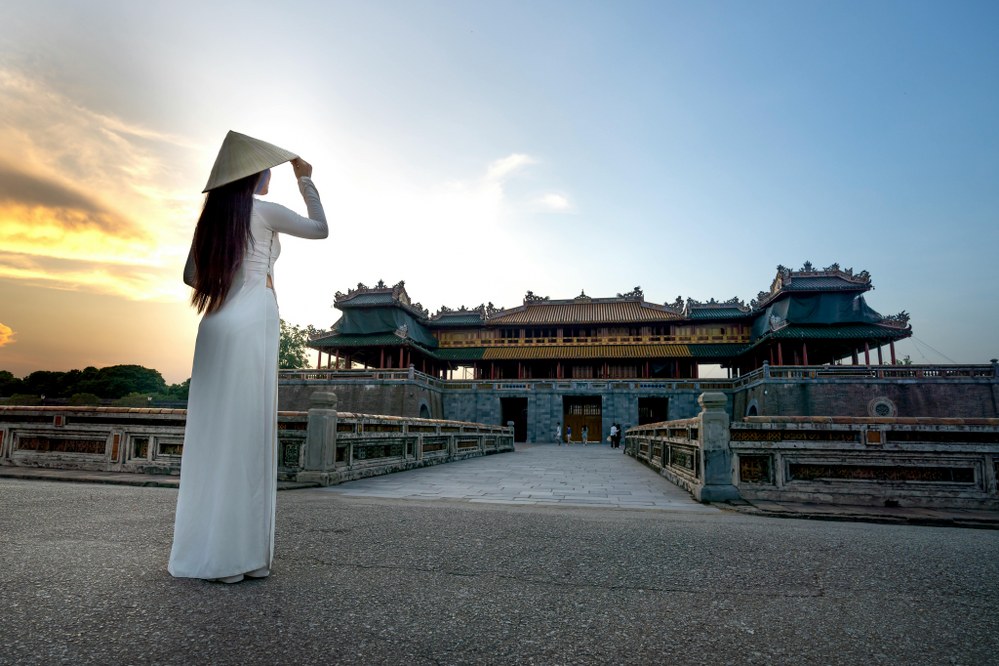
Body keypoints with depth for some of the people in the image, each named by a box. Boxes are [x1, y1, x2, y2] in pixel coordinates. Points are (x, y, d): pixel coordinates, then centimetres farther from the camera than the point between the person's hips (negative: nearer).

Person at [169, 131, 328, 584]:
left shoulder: (213, 215, 18)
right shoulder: (264, 211, 1)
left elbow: (191, 276, 20)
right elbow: (321, 229, 13)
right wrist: (305, 180, 22)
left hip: (217, 325, 7)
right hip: (252, 324, -6)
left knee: (213, 435, 6)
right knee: (245, 436, -6)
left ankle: (205, 550, 10)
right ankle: (232, 554, -3)